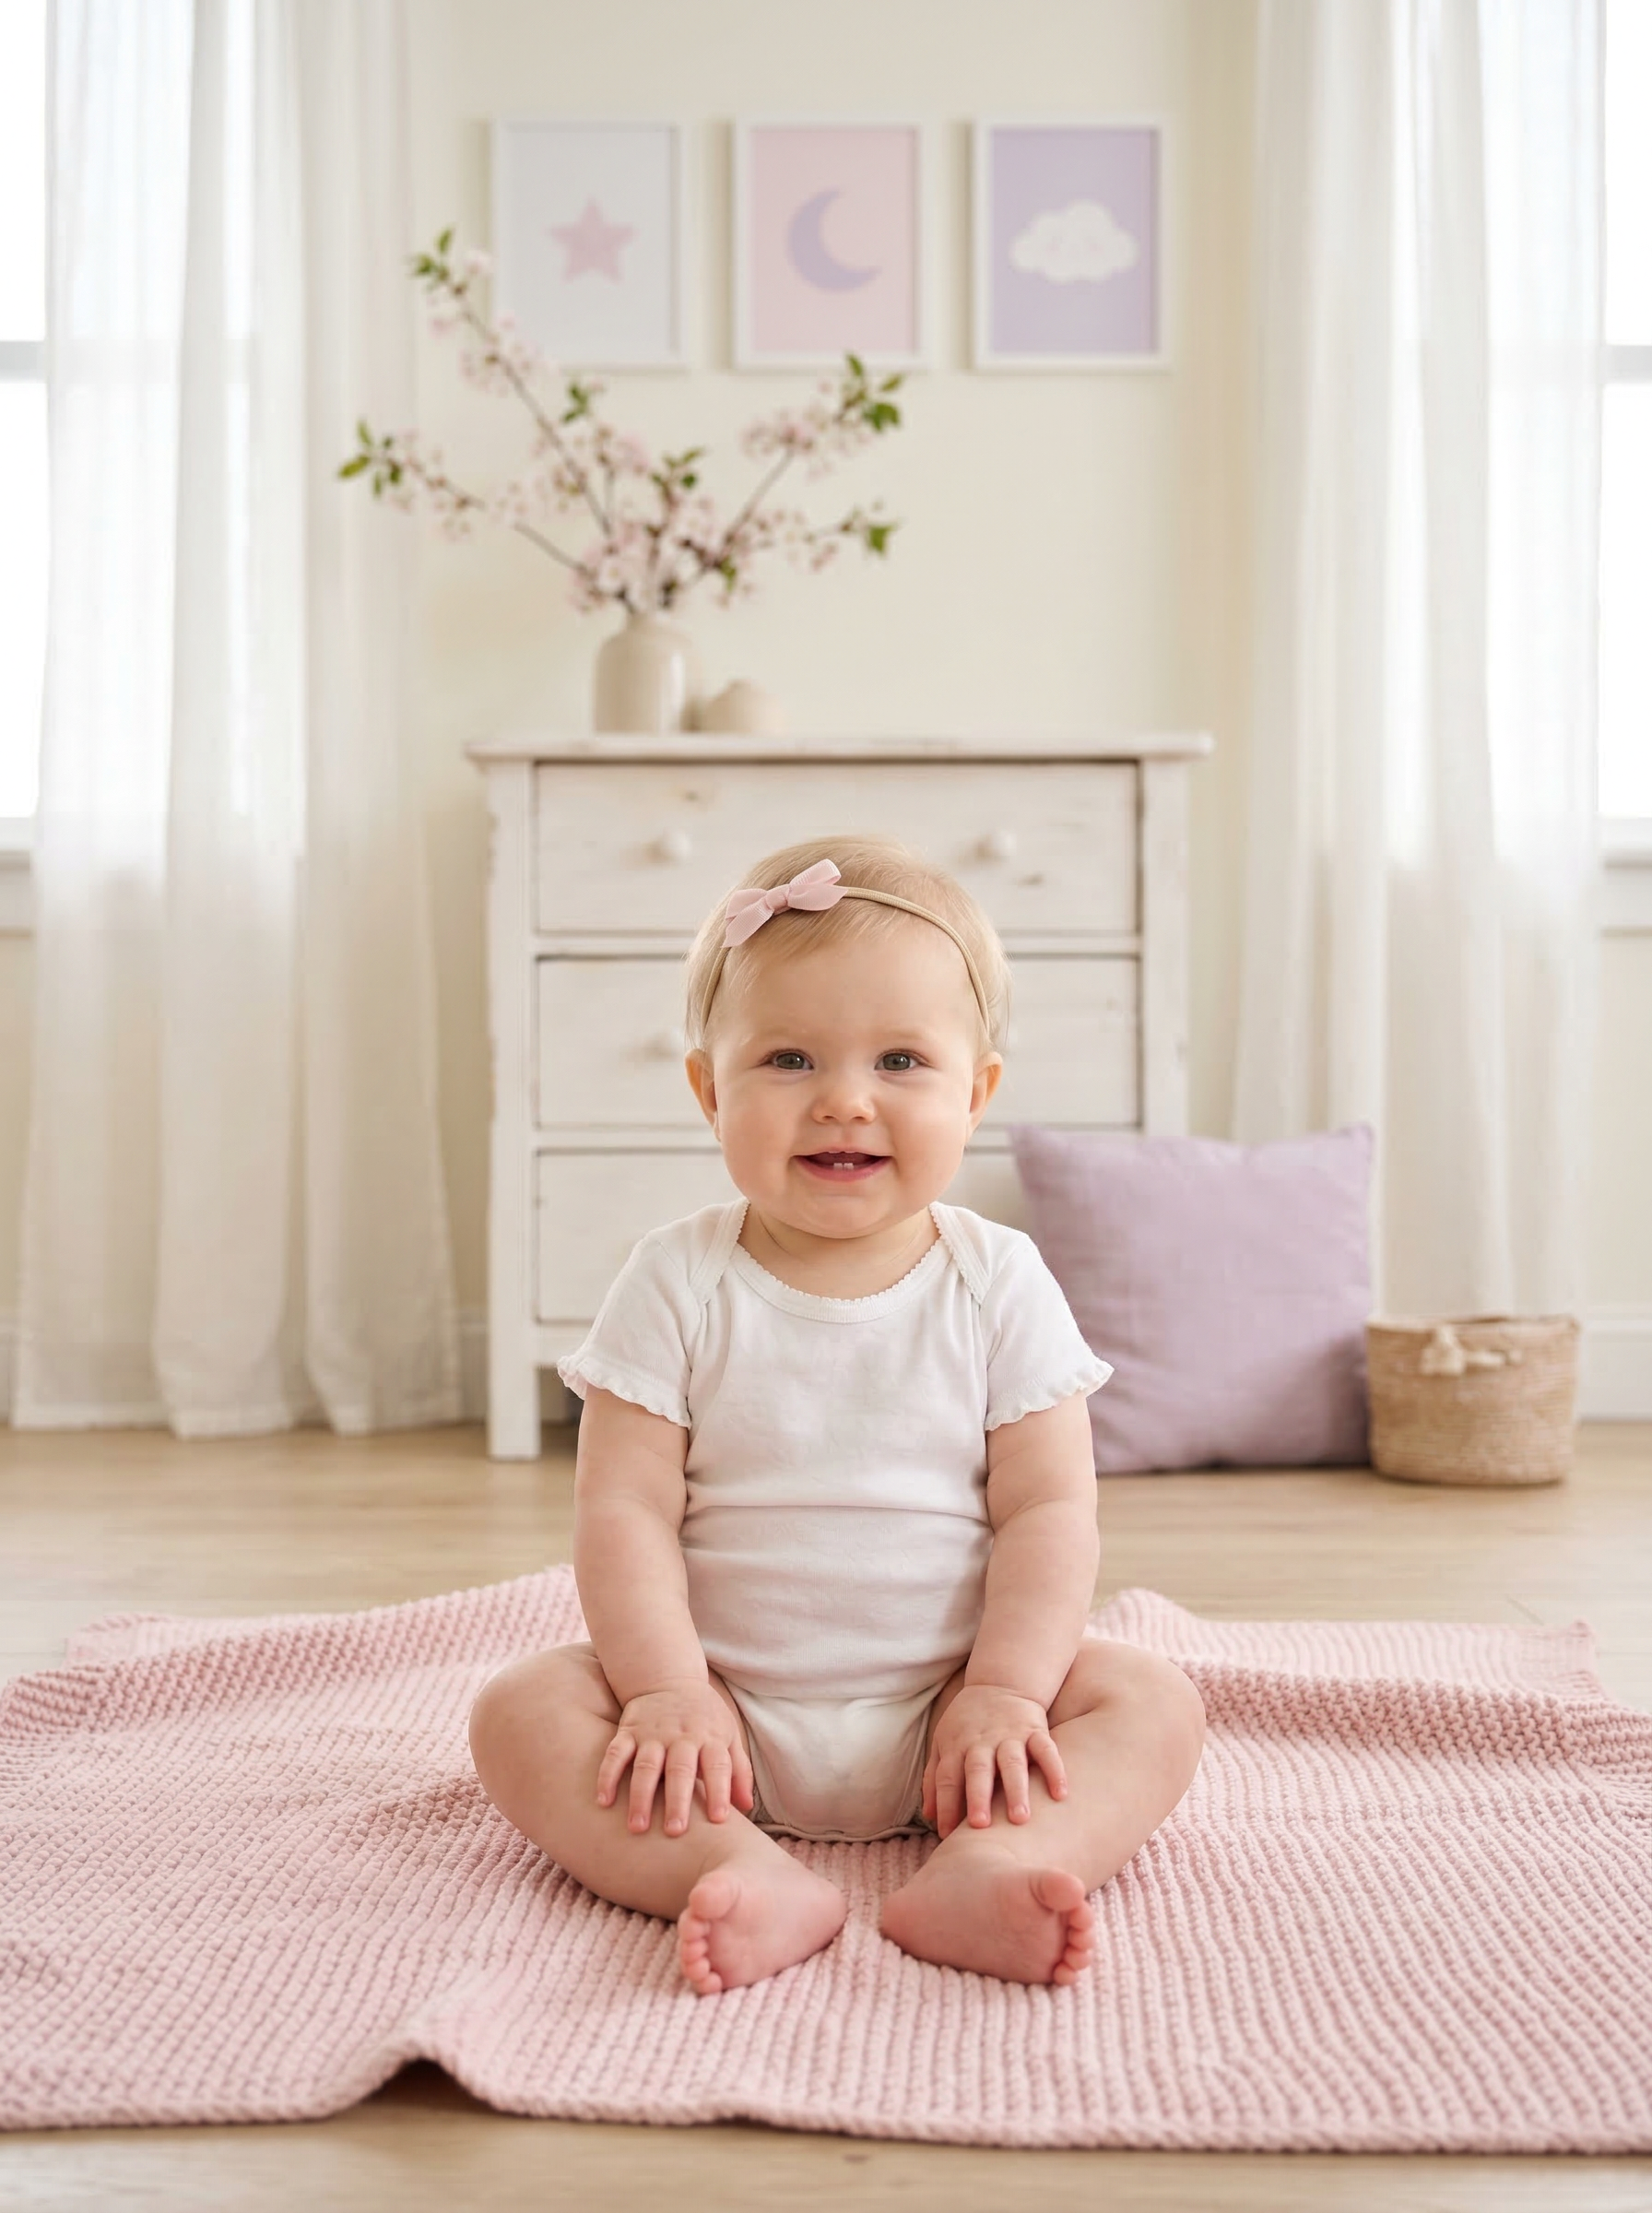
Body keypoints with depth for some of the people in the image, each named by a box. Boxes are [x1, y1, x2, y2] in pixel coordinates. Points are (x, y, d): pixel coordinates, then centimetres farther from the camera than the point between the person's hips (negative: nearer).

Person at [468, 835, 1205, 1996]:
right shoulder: (678, 1284, -4)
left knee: (1156, 1704, -19)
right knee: (520, 1713, -21)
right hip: (726, 1709, 0)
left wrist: (1002, 1692, -17)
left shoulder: (1001, 1284, -3)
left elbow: (1049, 1511, -5)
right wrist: (669, 1691, -20)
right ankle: (748, 1875, -37)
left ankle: (983, 1871, -39)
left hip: (941, 1716, 1)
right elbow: (624, 1510, -8)